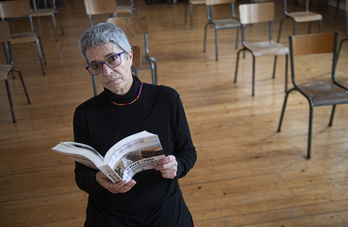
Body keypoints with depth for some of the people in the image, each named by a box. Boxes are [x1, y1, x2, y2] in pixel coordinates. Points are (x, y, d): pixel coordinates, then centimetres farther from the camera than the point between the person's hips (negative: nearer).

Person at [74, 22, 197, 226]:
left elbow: (188, 153, 4)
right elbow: (81, 175, 2)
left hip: (164, 209, 1)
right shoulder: (86, 114, -3)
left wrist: (175, 167, -18)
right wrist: (99, 181, -20)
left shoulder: (167, 99, -4)